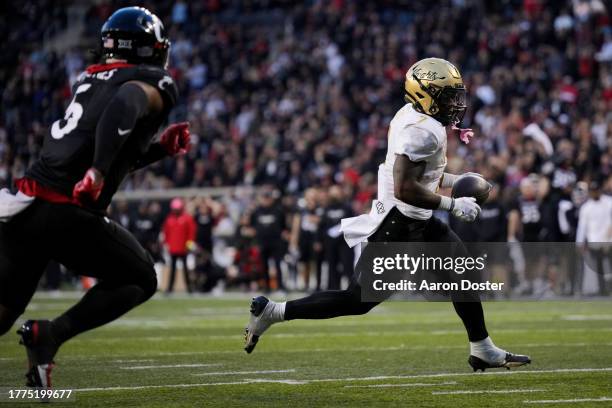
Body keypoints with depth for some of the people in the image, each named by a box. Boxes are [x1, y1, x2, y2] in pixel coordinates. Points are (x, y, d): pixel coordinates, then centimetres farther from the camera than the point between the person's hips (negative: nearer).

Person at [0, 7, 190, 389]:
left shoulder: (90, 79, 23)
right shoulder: (154, 83, 1)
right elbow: (123, 107, -23)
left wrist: (162, 148, 29)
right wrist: (98, 170, -28)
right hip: (66, 215, -7)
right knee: (139, 281, 15)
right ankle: (50, 335, -3)